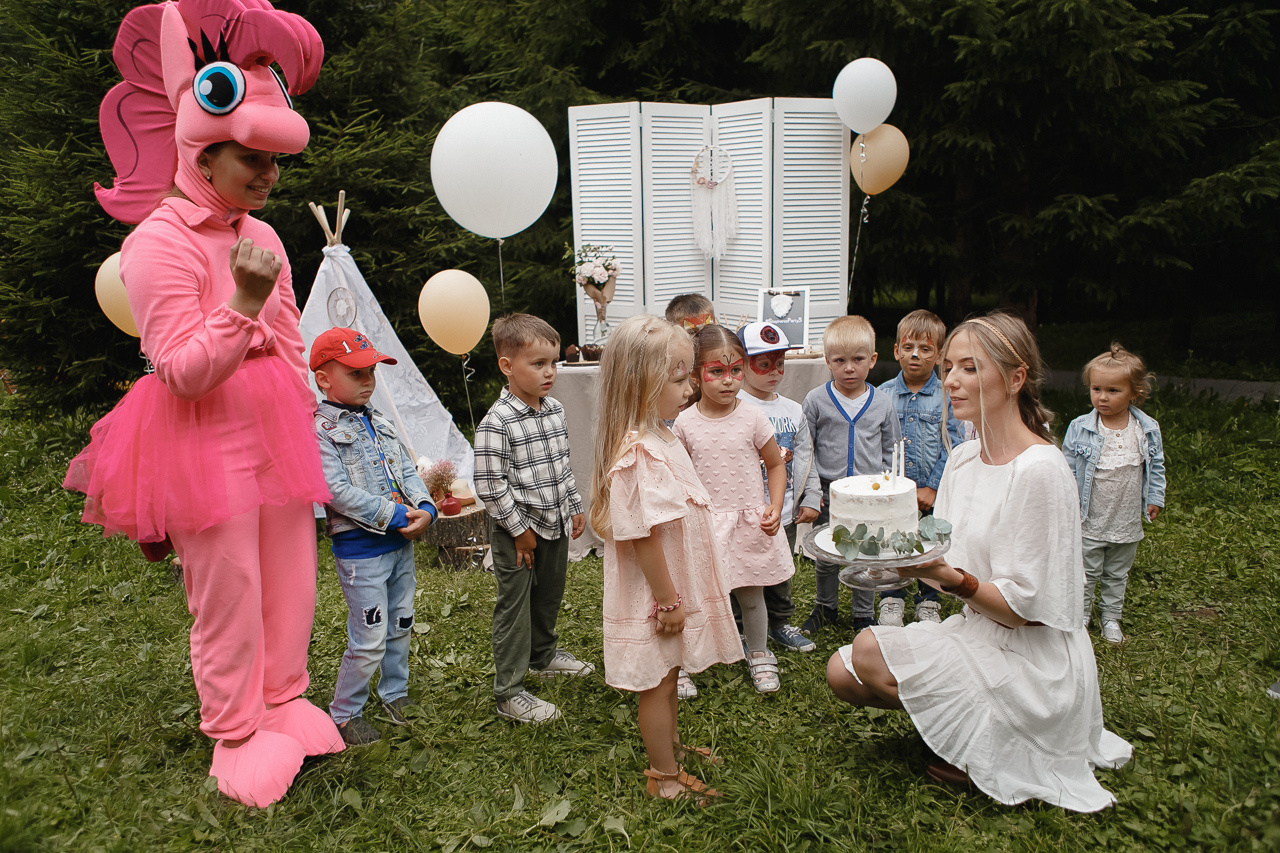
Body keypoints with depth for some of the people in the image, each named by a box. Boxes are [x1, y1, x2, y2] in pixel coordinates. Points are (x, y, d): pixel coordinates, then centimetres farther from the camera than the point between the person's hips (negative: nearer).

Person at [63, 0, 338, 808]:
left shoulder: (259, 234, 9)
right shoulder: (159, 243, -13)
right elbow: (183, 372, -17)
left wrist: (302, 430, 18)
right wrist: (244, 304, -27)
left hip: (273, 432, 7)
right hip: (206, 442, -7)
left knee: (292, 583, 15)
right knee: (228, 598, 3)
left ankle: (284, 703, 36)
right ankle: (237, 737, 24)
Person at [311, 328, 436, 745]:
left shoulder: (379, 422, 11)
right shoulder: (318, 430, -13)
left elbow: (407, 469, 9)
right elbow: (338, 491, -21)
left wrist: (425, 508, -10)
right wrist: (395, 516, -22)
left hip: (401, 542, 8)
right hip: (359, 550, -7)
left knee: (401, 627, 19)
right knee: (369, 640, -1)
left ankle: (395, 695, 38)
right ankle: (344, 714, 20)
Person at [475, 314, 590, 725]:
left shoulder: (555, 410, 3)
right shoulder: (497, 423, -22)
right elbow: (490, 485, -21)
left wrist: (575, 507, 15)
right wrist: (519, 529, -17)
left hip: (555, 523, 7)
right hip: (517, 529, -7)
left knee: (550, 594, 23)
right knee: (514, 607, 2)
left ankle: (543, 654, 47)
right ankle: (509, 694, 14)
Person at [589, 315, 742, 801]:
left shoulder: (659, 438, 4)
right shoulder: (640, 454, -29)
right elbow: (645, 537, -28)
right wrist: (668, 600, -21)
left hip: (676, 587, 9)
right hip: (656, 595, -9)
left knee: (665, 677, 26)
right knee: (657, 685, 9)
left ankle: (669, 747, 45)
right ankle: (664, 776, 27)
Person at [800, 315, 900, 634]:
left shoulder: (882, 404, -1)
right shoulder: (816, 401, -6)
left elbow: (891, 453, 8)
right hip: (828, 495, 0)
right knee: (825, 557, 13)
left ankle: (864, 615, 30)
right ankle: (826, 607, 35)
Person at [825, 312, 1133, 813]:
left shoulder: (1038, 470, -22)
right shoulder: (962, 459, 3)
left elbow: (1020, 607, -20)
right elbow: (947, 566, 5)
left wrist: (947, 575, -34)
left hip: (1031, 663, -8)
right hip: (978, 634, 8)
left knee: (868, 651, -17)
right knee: (841, 672, 0)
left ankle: (985, 748, 2)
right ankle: (966, 726, 13)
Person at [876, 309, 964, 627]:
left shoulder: (946, 396, -5)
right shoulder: (883, 394, -1)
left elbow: (952, 446, -7)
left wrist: (932, 487, -12)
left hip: (934, 493, 0)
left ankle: (929, 604, 31)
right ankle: (892, 601, 27)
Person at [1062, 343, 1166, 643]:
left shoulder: (1148, 429, -5)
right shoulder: (1080, 428, -12)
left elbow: (1156, 466, 8)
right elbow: (1068, 469, -4)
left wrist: (1154, 499, 6)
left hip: (1128, 523, 2)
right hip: (1089, 521, -2)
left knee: (1117, 575, 18)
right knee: (1085, 574, 9)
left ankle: (1111, 618, 34)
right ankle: (1080, 617, 26)